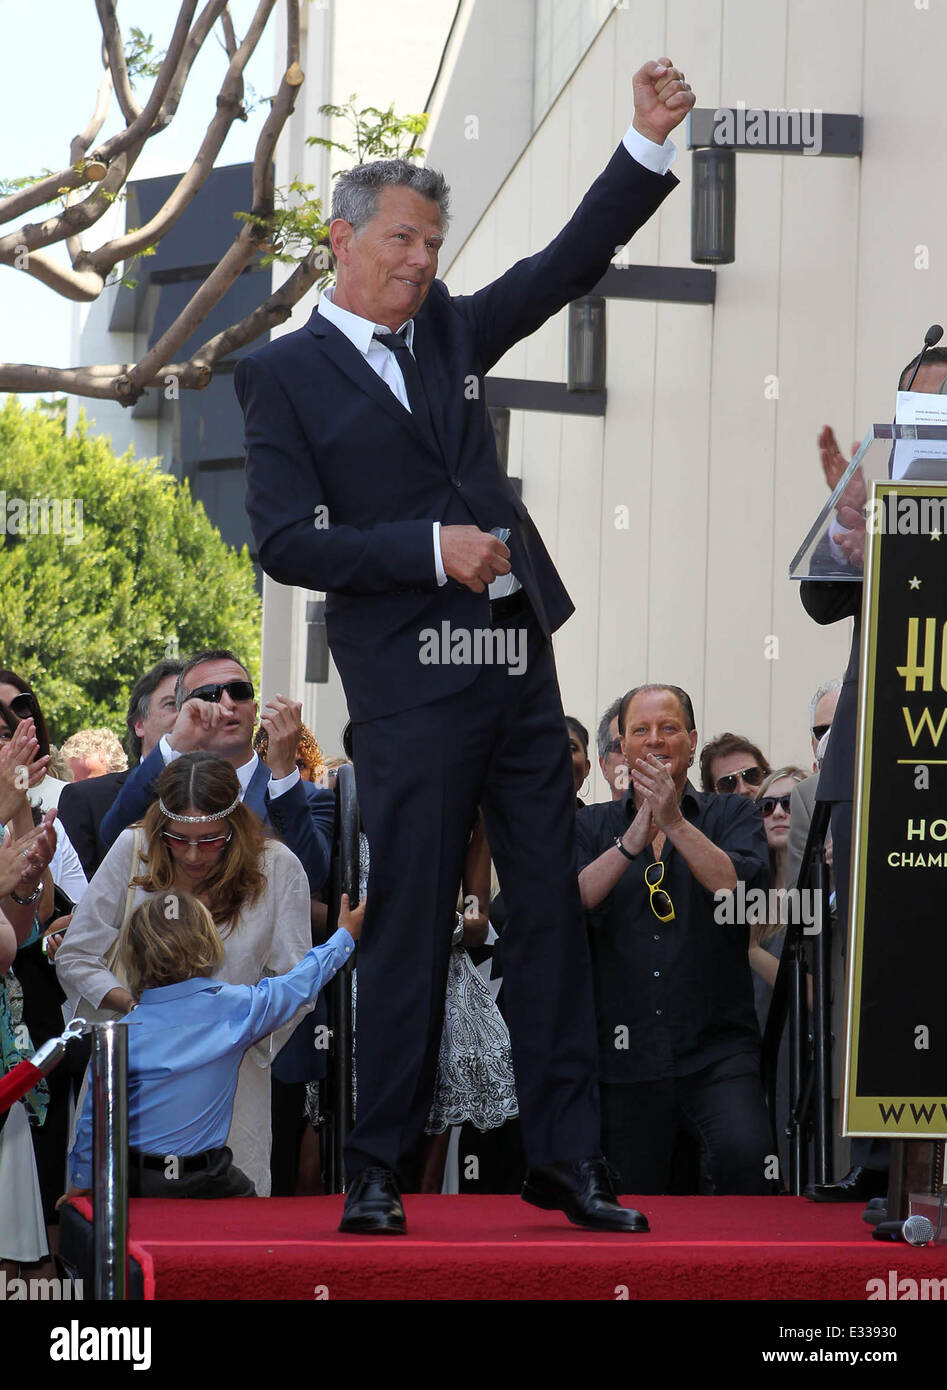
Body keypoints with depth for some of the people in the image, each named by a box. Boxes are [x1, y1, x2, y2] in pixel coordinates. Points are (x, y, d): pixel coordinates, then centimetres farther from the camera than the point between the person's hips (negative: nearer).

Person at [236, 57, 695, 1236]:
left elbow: (568, 264, 13)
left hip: (518, 669, 6)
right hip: (409, 685, -6)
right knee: (409, 926, -5)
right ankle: (375, 1172, 2)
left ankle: (566, 1160, 8)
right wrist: (431, 551, -13)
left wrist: (650, 141, 2)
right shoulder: (284, 376, 0)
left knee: (551, 912, 4)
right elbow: (284, 541, -7)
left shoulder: (447, 332, 16)